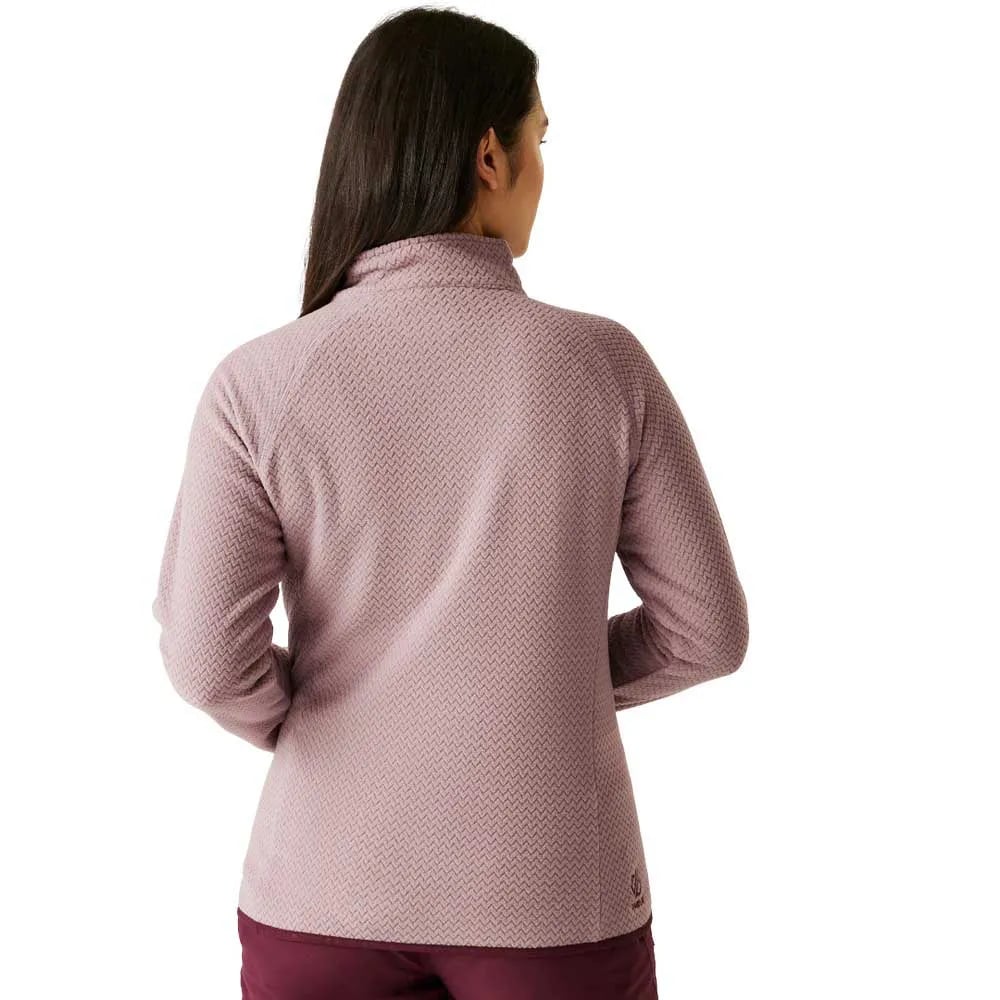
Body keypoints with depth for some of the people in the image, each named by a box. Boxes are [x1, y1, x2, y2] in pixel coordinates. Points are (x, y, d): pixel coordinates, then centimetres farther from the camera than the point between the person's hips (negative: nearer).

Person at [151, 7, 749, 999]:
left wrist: (324, 728, 6)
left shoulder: (259, 384, -10)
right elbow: (705, 627, -3)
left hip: (332, 891, 1)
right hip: (554, 890, 0)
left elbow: (207, 657, -14)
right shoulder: (605, 364, -8)